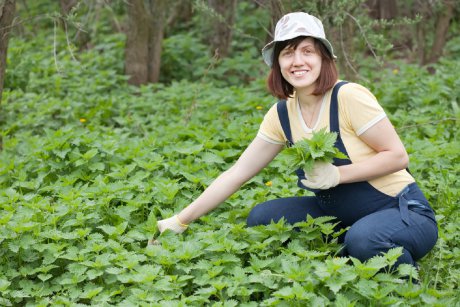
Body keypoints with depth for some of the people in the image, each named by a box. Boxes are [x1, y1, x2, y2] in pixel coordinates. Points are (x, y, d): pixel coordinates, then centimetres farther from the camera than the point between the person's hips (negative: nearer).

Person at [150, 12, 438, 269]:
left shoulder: (348, 97, -20)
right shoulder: (282, 114, -1)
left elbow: (397, 156, -15)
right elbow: (237, 173, 1)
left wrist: (336, 175, -26)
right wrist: (180, 221, 0)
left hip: (403, 212, -6)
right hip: (343, 214, 6)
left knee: (363, 239, -37)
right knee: (262, 217, -5)